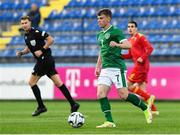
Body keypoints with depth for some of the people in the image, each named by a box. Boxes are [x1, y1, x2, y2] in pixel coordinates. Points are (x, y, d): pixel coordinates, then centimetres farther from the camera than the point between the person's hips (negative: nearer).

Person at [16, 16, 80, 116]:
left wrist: (42, 50, -19)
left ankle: (41, 106, 2)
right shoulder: (26, 35, 14)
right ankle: (73, 104, 5)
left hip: (45, 59, -9)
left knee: (32, 82, -3)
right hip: (42, 61, 9)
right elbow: (29, 48, 27)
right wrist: (21, 53, 9)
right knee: (58, 83, 6)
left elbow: (50, 39, -17)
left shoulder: (36, 32, -14)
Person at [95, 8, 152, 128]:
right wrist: (98, 67, 27)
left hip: (117, 67, -8)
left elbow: (128, 45, -16)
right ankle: (109, 122, -7)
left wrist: (117, 44, -32)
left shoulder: (115, 31, -5)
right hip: (105, 69, 8)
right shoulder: (100, 35, 20)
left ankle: (146, 109, 10)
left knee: (124, 95, -10)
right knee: (100, 94, -8)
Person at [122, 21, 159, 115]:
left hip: (141, 64, -9)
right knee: (142, 90, 5)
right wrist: (119, 55, 12)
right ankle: (154, 109, 6)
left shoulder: (140, 37, -7)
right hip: (139, 66, 9)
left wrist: (142, 58, -25)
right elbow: (130, 55, 26)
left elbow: (150, 48, -14)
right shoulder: (130, 40, 19)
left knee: (128, 85, -10)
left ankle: (149, 97, -9)